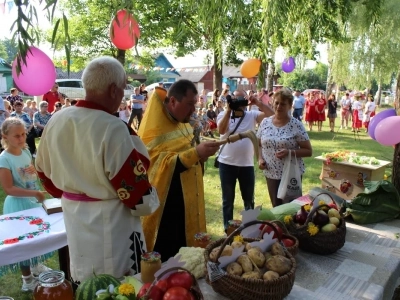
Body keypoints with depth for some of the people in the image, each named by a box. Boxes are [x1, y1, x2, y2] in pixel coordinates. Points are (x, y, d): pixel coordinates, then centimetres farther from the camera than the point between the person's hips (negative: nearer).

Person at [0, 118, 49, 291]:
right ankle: (27, 280, 25)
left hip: (34, 201, 7)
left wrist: (35, 170, -6)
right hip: (18, 204, -7)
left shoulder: (26, 152, 0)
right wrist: (35, 193, -27)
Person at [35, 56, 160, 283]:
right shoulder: (113, 128, -25)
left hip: (73, 218, 7)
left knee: (84, 283, 24)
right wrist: (151, 201, 0)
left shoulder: (56, 121, -3)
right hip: (111, 223, -7)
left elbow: (44, 171, 10)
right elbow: (136, 188, -22)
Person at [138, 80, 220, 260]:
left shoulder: (183, 125, 9)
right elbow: (159, 166, -25)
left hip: (187, 204, 8)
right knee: (165, 258, 5)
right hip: (164, 207, -8)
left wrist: (201, 155, 3)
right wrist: (195, 153, -30)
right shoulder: (155, 129, -17)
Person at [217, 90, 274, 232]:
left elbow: (271, 115, -7)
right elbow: (221, 130, -20)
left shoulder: (252, 115, 2)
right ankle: (228, 228, 27)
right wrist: (229, 109, -23)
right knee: (228, 199, 12)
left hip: (247, 164, 2)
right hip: (227, 163, -1)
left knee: (249, 199, 16)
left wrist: (258, 103, -18)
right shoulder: (223, 115, -2)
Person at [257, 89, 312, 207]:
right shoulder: (265, 122, 1)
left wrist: (290, 152, -23)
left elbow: (308, 151, -7)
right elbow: (259, 144, 13)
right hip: (271, 174, 4)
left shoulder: (296, 125, -10)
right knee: (276, 208, 15)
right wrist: (260, 159, -5)